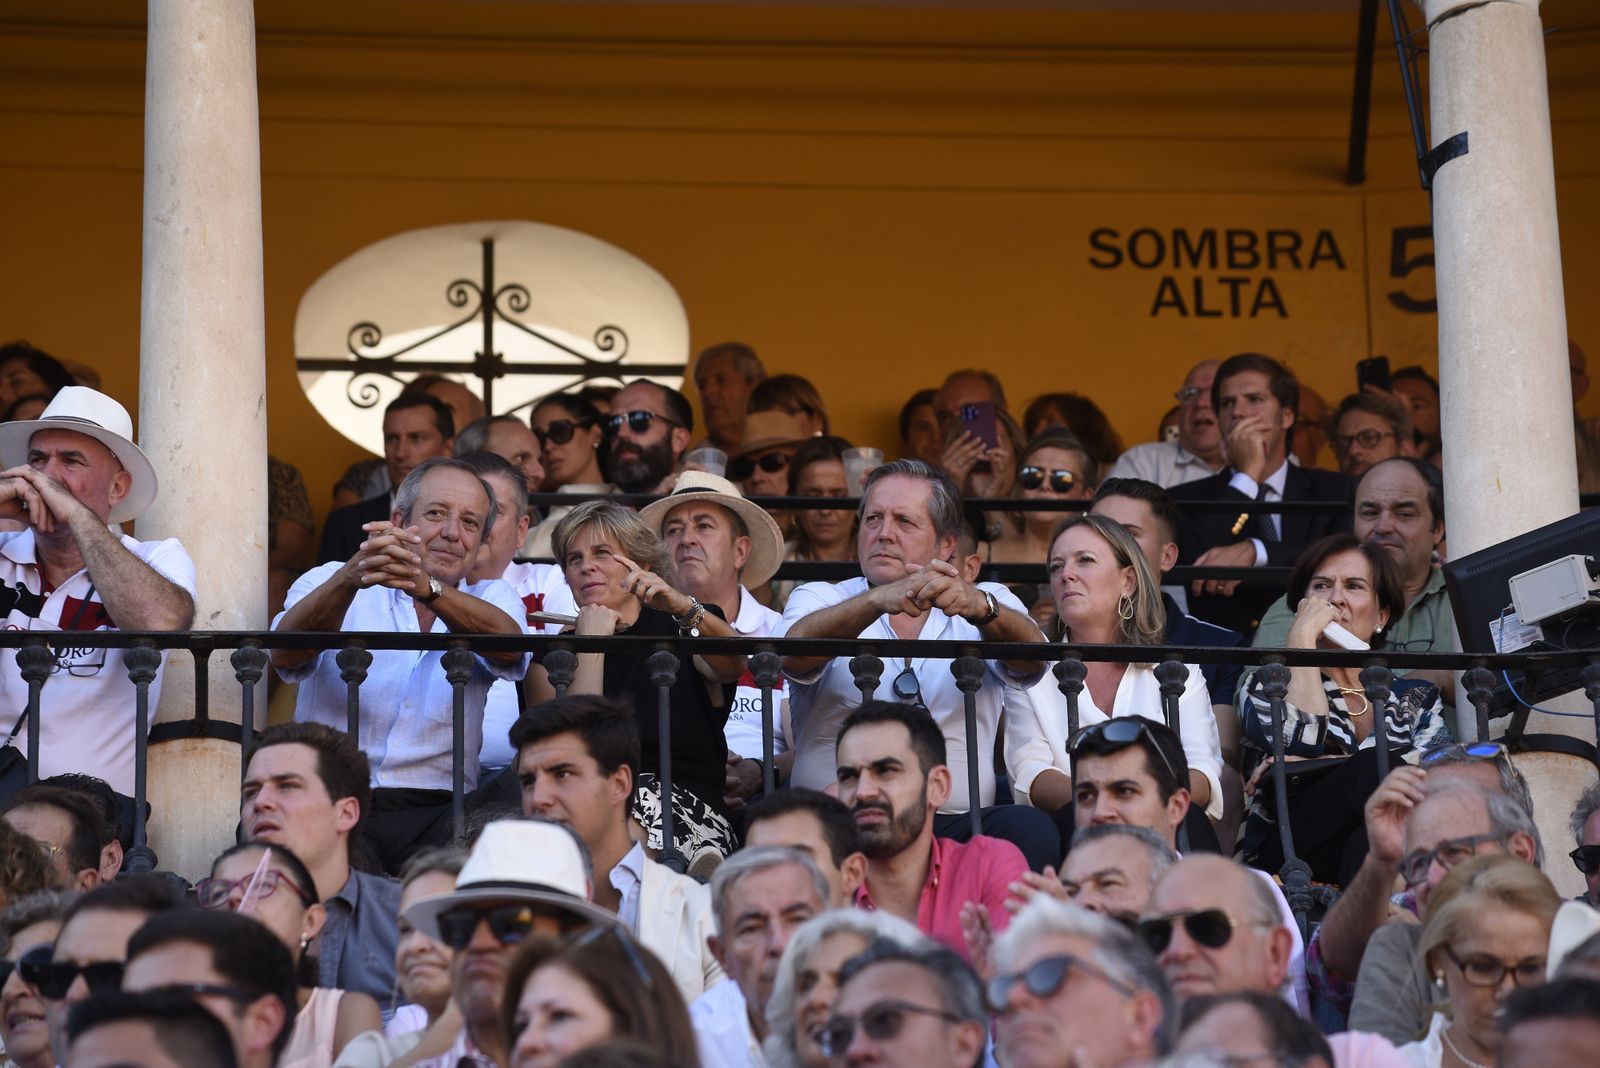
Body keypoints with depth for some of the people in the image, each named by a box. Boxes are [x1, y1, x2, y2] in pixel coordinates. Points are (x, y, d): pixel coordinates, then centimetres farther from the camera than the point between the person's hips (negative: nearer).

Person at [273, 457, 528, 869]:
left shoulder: (492, 598, 16)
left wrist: (427, 588, -31)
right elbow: (285, 654, -11)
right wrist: (351, 577, -31)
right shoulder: (328, 581, 12)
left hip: (433, 812, 1)